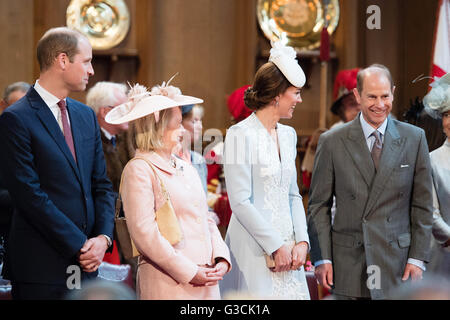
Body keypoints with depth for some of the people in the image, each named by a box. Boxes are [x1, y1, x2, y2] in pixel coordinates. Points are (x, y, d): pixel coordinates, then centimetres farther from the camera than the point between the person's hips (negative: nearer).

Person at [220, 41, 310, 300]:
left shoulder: (288, 135, 14)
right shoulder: (241, 134, -9)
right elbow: (240, 202, -13)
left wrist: (301, 240, 1)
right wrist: (275, 246, -13)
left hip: (287, 248, 7)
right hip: (254, 249, -7)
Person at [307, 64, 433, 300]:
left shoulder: (414, 139, 5)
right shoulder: (332, 142, 3)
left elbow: (422, 205, 6)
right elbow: (318, 205, 4)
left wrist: (418, 258, 0)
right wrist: (321, 258, -3)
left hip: (396, 263, 0)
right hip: (347, 266, 0)